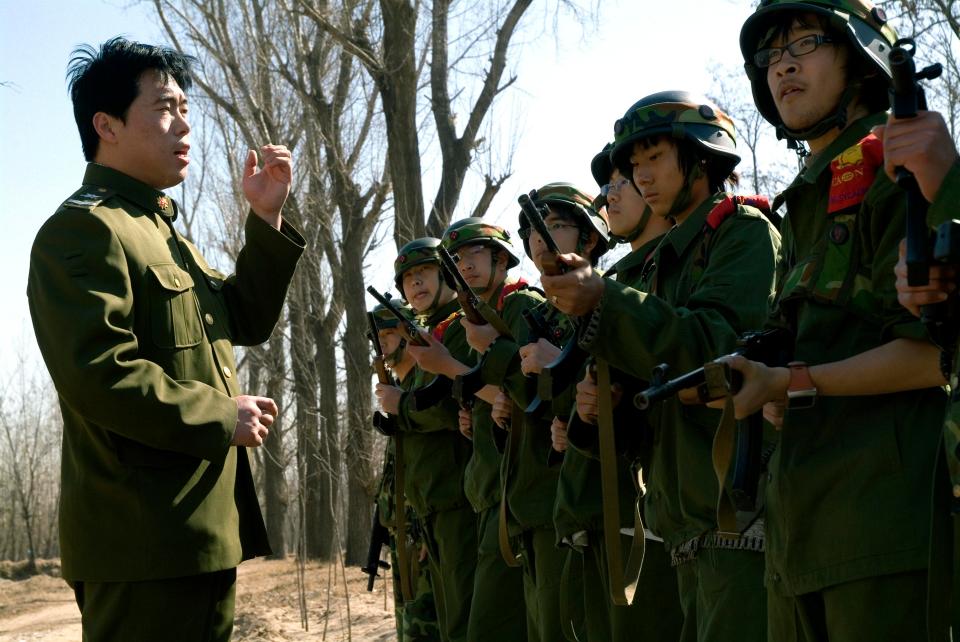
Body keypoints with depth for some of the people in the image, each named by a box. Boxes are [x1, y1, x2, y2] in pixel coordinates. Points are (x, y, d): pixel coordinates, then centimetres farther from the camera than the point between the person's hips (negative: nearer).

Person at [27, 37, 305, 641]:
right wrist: (224, 418, -15)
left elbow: (248, 321, 25)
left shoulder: (163, 232, 23)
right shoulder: (83, 230, -11)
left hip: (198, 533, 10)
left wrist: (267, 219, 12)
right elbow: (97, 375, -23)